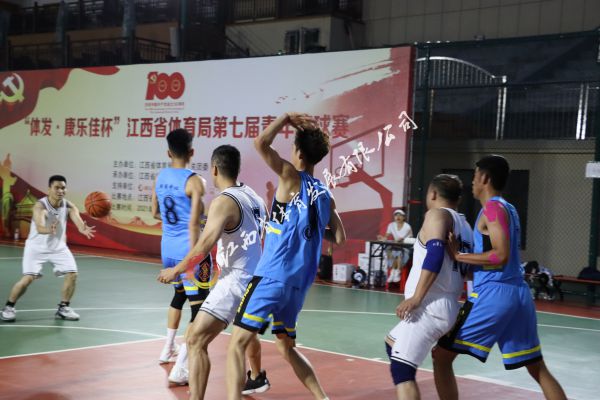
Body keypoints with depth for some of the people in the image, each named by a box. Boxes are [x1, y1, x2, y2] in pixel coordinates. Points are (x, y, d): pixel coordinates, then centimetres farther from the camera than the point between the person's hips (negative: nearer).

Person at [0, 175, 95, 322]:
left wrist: (83, 229, -58)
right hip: (36, 247, -4)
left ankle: (63, 308, 12)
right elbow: (39, 227, -44)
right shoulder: (40, 206, -27)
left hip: (58, 247, 4)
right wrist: (49, 230, -69)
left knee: (72, 274, -6)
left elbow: (77, 219, -33)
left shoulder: (69, 206, -15)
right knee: (28, 278, -14)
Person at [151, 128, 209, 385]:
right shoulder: (194, 181, -15)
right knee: (200, 307, -5)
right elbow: (193, 223, -20)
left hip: (167, 247, 8)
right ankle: (179, 369, -14)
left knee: (179, 294, 29)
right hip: (187, 248, -8)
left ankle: (168, 351, 41)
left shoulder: (160, 177, 6)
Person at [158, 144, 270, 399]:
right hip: (255, 278, 9)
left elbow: (203, 247, -25)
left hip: (236, 280, -9)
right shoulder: (253, 196, 7)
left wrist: (175, 271, -12)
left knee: (196, 340, -12)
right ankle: (257, 378, 57)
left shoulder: (224, 201, -17)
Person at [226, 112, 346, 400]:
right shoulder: (326, 195, 11)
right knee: (286, 347, 23)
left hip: (272, 277, -7)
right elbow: (339, 239, 15)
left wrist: (287, 118, -2)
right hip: (298, 284, 7)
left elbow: (260, 143, -15)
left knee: (237, 344, -4)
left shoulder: (291, 177, -6)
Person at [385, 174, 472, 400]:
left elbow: (436, 254, -21)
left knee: (402, 369, -14)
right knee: (392, 343, 29)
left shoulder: (437, 214, -5)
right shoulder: (465, 225, 19)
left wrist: (416, 297, -23)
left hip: (430, 307, -9)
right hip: (449, 308, 9)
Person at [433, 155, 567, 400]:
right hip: (518, 293, 9)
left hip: (492, 294, -9)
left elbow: (501, 255, -20)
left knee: (441, 356, 2)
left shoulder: (493, 208, -9)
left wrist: (458, 256, -14)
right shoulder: (508, 209, 18)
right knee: (538, 369, 14)